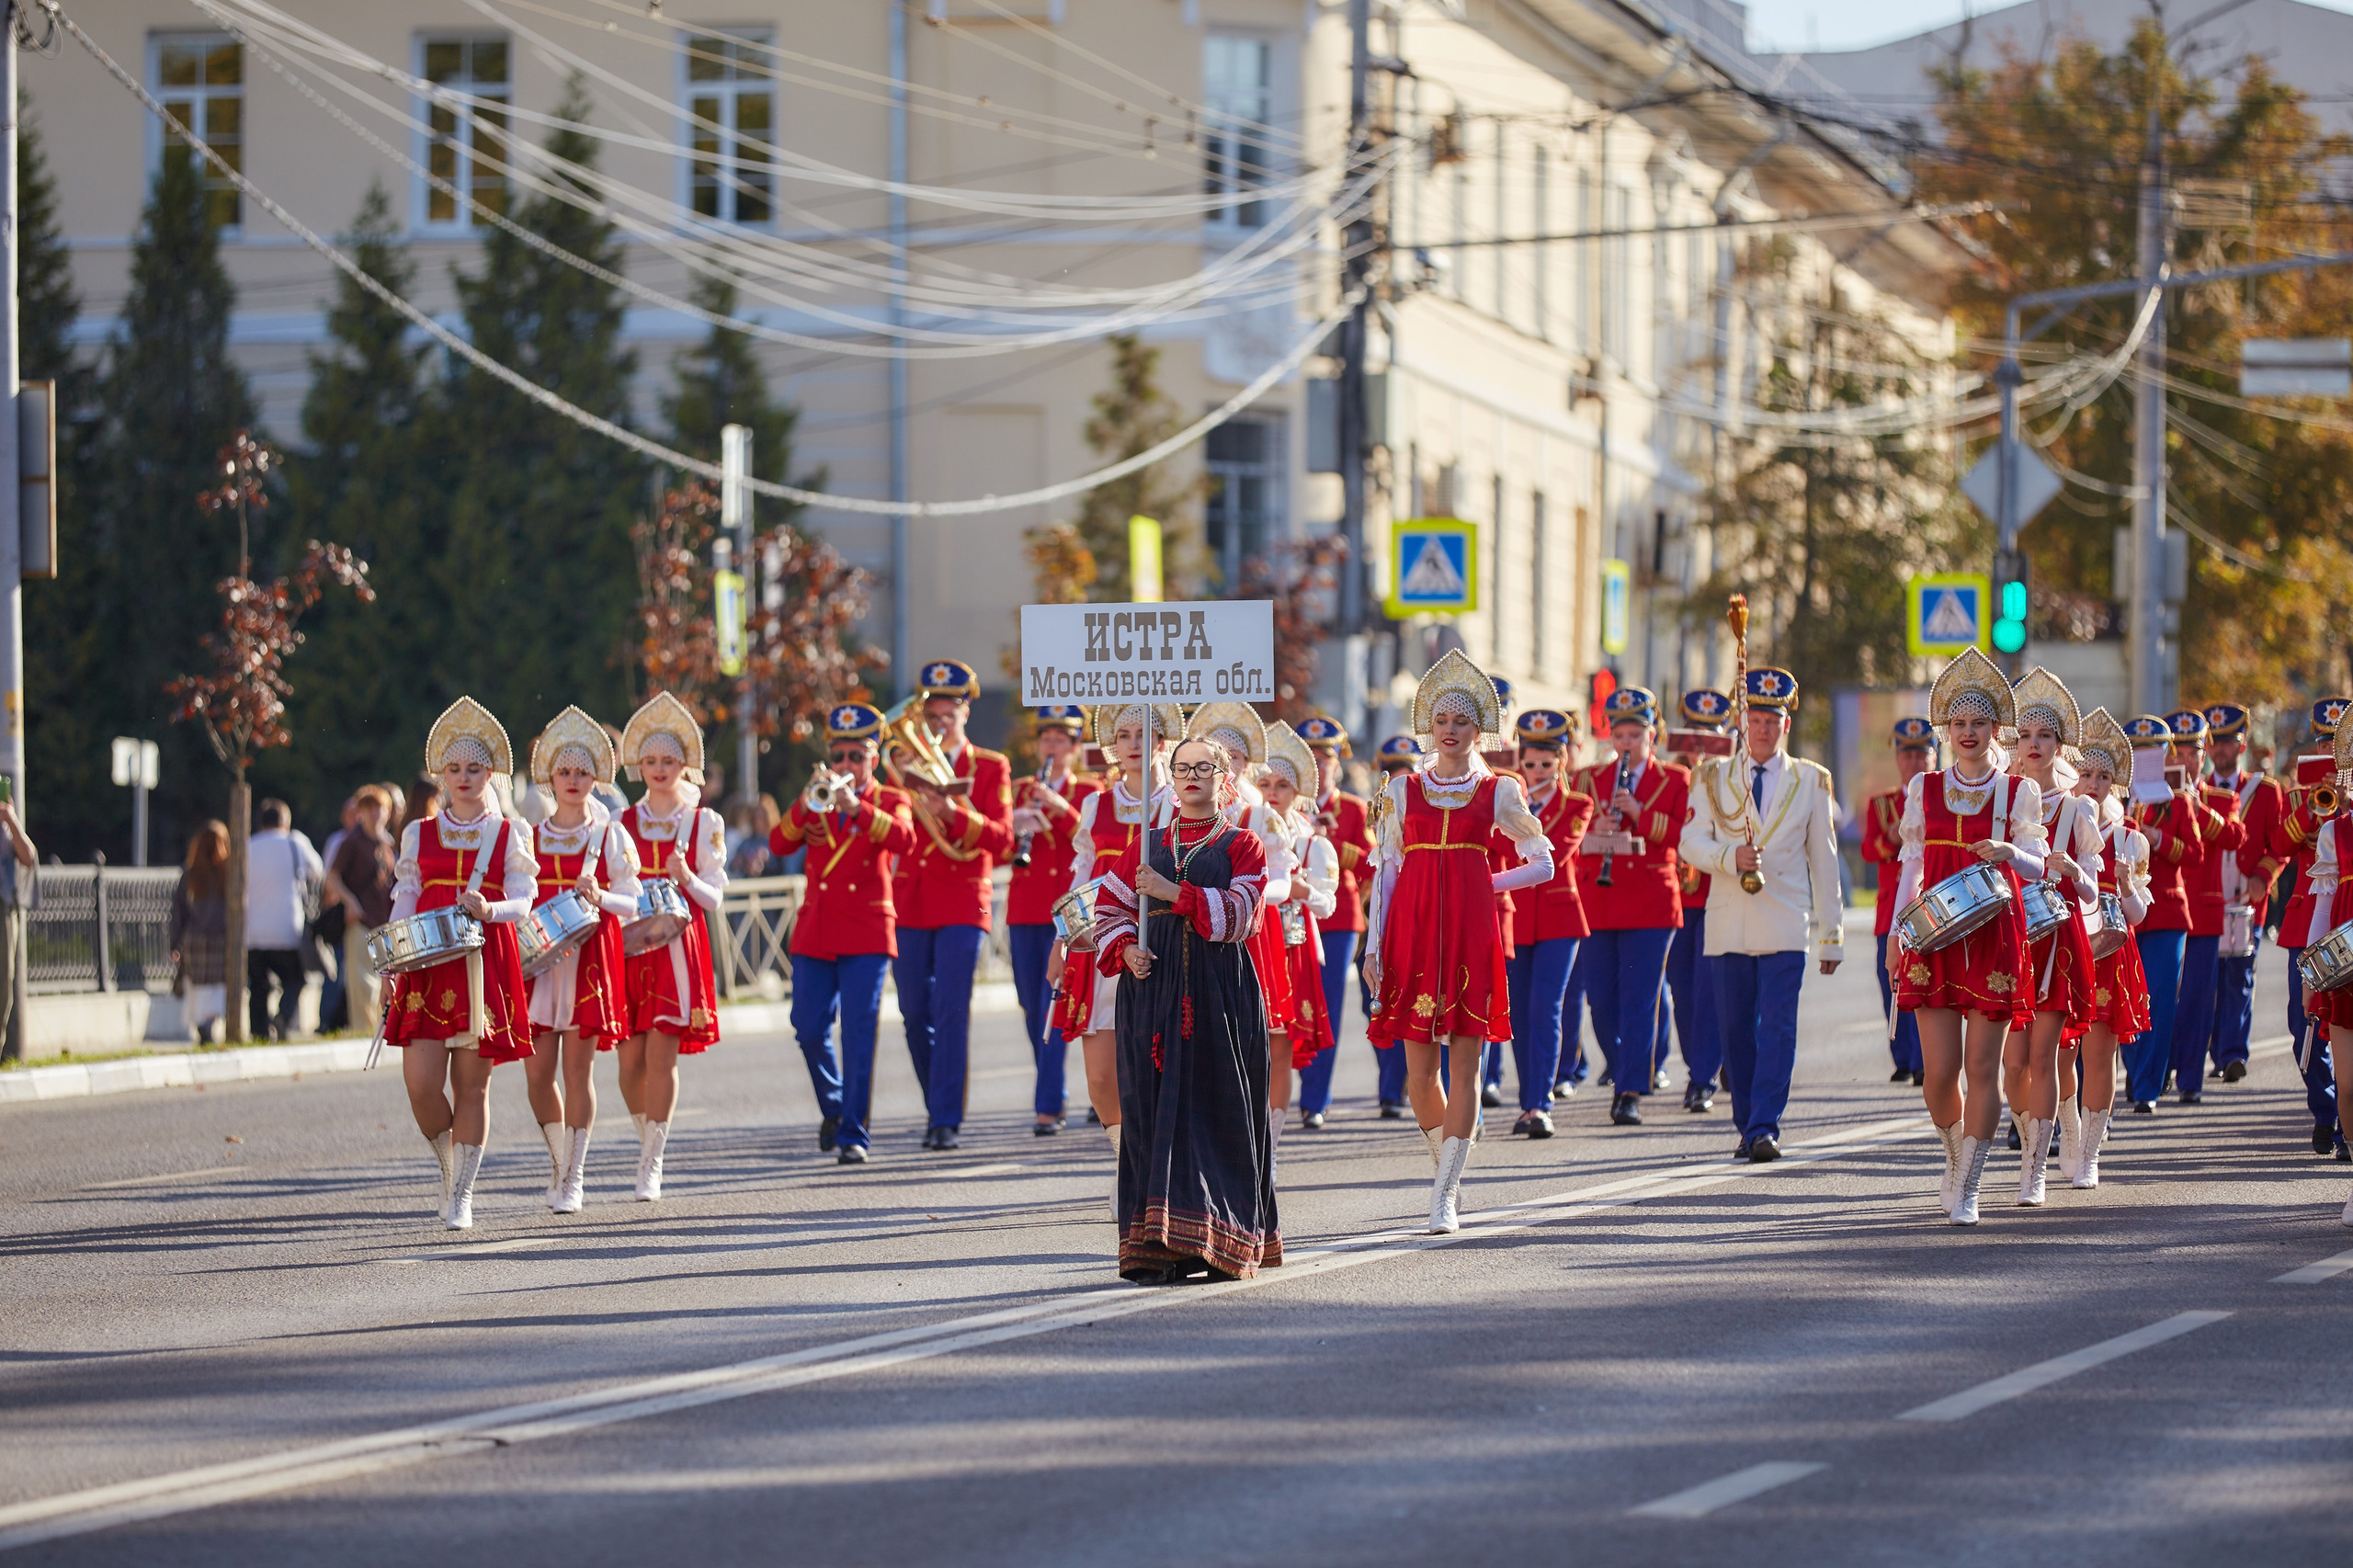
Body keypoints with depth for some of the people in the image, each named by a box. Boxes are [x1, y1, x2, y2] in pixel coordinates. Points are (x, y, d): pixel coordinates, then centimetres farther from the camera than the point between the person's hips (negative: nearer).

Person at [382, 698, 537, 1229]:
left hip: (483, 965, -1)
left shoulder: (508, 835, 6)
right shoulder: (419, 834, 11)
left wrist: (488, 910, -22)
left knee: (471, 1085, 0)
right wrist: (390, 971, 2)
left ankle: (462, 1194, 10)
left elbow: (522, 901, 0)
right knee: (421, 1084, -9)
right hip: (428, 967, 1)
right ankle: (448, 1165, 18)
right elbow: (404, 903, 11)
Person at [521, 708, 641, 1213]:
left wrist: (599, 897, -16)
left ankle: (575, 1179, 2)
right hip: (539, 958, 2)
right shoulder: (531, 839, 10)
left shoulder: (611, 838, 3)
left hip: (589, 959, -2)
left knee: (578, 1067, -4)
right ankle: (561, 1165, 19)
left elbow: (633, 905, 2)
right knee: (537, 1072, -2)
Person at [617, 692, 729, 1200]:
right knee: (630, 1059, -1)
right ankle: (648, 1137, 24)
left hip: (679, 945, -2)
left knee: (662, 1054, -10)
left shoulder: (704, 823, 5)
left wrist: (686, 878, -16)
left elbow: (714, 899, 3)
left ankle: (651, 1165, -5)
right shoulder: (623, 824, 10)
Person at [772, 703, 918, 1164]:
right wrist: (808, 807, -21)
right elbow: (779, 844, -4)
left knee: (859, 1033, -8)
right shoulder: (815, 800, 13)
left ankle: (854, 1134, -6)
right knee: (810, 1030, 1)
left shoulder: (890, 801, 5)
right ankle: (833, 1107, 27)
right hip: (814, 931, 3)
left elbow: (904, 840, -18)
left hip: (866, 933, -3)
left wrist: (857, 808, -30)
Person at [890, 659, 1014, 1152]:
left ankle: (948, 1121, -12)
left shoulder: (990, 767, 5)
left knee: (952, 1012, -12)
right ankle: (937, 1106, 20)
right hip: (911, 904, 3)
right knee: (915, 1014, 4)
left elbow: (1001, 838, -7)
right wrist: (904, 790, -12)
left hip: (962, 905, -3)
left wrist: (954, 814, -23)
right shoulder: (907, 765, 12)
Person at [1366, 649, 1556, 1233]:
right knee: (1419, 1070, 1)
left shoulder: (1498, 791, 8)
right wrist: (1373, 947, 3)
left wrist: (1486, 883, 3)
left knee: (1464, 1064, -7)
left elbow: (1542, 864, 15)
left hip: (1472, 929, -1)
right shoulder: (1402, 790, 10)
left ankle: (1445, 1196, -6)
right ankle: (1447, 1166, 26)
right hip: (1413, 927, 1)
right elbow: (1386, 871, 10)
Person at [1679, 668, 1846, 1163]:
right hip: (1729, 926, 2)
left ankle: (1764, 1129, -14)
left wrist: (1832, 935, 7)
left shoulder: (1811, 781, 7)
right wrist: (1732, 856, -19)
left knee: (1778, 1029, -11)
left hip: (1786, 928, -2)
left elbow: (1824, 861, 8)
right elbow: (1691, 842, 2)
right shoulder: (1713, 777, 9)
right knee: (1736, 1031, 5)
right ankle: (1748, 1128, 15)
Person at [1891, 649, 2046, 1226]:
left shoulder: (2017, 791, 5)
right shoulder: (1924, 788, 10)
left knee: (1982, 1065, -5)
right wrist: (1896, 932, 9)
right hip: (1935, 936, 2)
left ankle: (1967, 1189, 2)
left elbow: (2036, 866, -2)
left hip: (1994, 934, -1)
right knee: (1939, 1069, -4)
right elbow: (1911, 864, 14)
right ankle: (1956, 1159, 24)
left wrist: (2008, 853, -24)